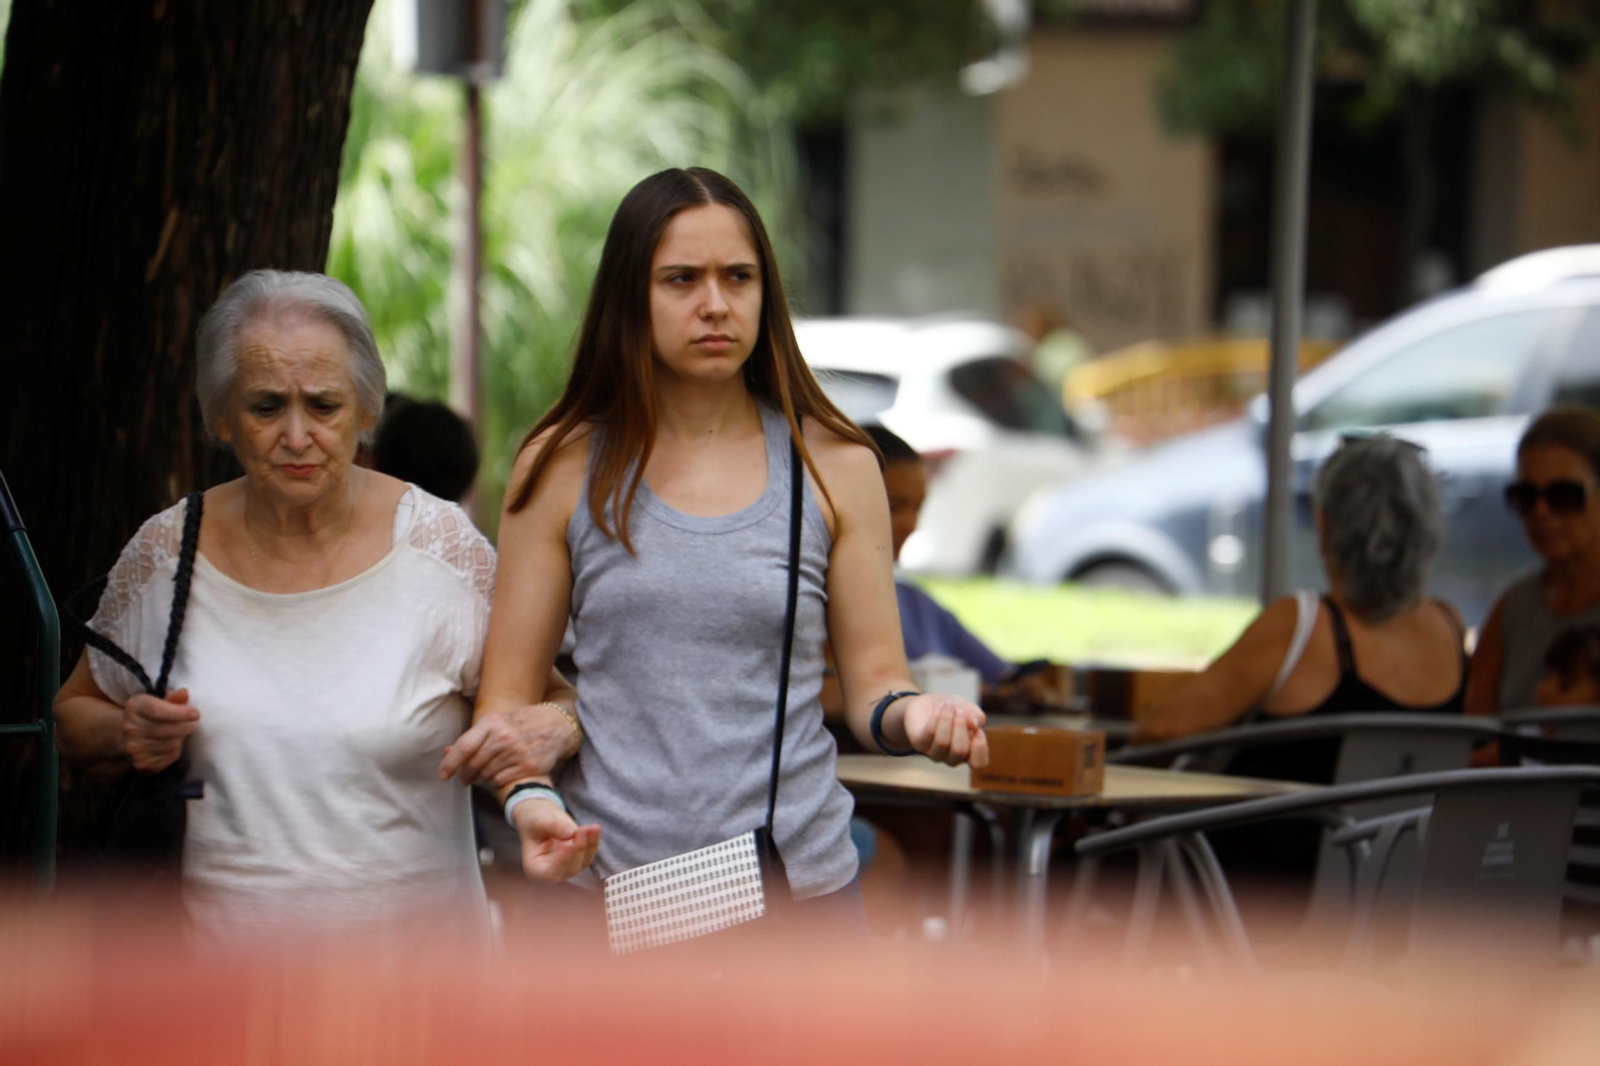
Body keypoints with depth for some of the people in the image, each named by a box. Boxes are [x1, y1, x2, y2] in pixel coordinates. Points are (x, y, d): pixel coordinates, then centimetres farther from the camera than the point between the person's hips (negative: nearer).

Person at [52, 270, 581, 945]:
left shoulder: (440, 547, -2)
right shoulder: (165, 553, 4)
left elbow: (558, 700, 4)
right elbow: (74, 713, 19)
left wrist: (550, 731, -19)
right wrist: (125, 736, -3)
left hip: (411, 942, -1)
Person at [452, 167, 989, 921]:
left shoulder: (835, 466, 6)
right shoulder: (564, 468, 5)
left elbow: (873, 681, 8)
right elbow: (507, 694, 7)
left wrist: (912, 715, -15)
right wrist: (528, 795, -13)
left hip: (800, 885, 0)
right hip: (606, 882, 0)